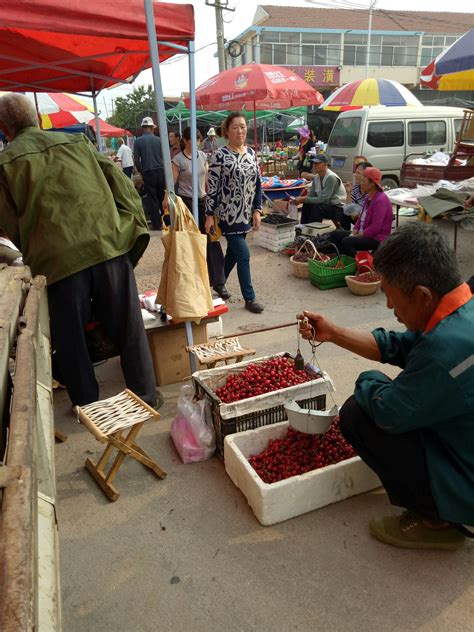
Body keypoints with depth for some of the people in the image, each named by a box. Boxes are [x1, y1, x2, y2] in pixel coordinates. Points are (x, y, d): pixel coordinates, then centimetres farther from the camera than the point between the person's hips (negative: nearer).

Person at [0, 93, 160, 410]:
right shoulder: (76, 142, 15)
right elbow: (123, 184, 8)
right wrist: (134, 227, 9)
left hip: (59, 261, -2)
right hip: (110, 247, 3)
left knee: (70, 340, 15)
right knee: (129, 329, 13)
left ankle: (88, 407, 28)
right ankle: (146, 396, 25)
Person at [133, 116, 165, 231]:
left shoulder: (138, 141, -2)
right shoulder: (158, 140, 1)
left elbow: (136, 160, -3)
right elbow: (165, 157, 4)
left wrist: (141, 171, 12)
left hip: (148, 173, -1)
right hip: (160, 171, 2)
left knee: (152, 199, 4)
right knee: (163, 197, 11)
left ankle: (156, 224, 5)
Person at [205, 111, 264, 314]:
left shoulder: (251, 153, 7)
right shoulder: (220, 155, -10)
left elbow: (257, 184, 11)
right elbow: (212, 187, -10)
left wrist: (257, 210, 4)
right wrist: (209, 215, -12)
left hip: (245, 214, 6)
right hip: (228, 215, -6)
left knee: (233, 252, 15)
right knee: (243, 255, -7)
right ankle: (249, 298, 3)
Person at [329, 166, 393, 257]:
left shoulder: (381, 200, -19)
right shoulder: (368, 197, 11)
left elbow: (375, 227, -24)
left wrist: (356, 236, -18)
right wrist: (353, 234, -2)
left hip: (377, 238, -10)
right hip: (363, 233, 10)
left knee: (347, 241, -30)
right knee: (335, 234, 5)